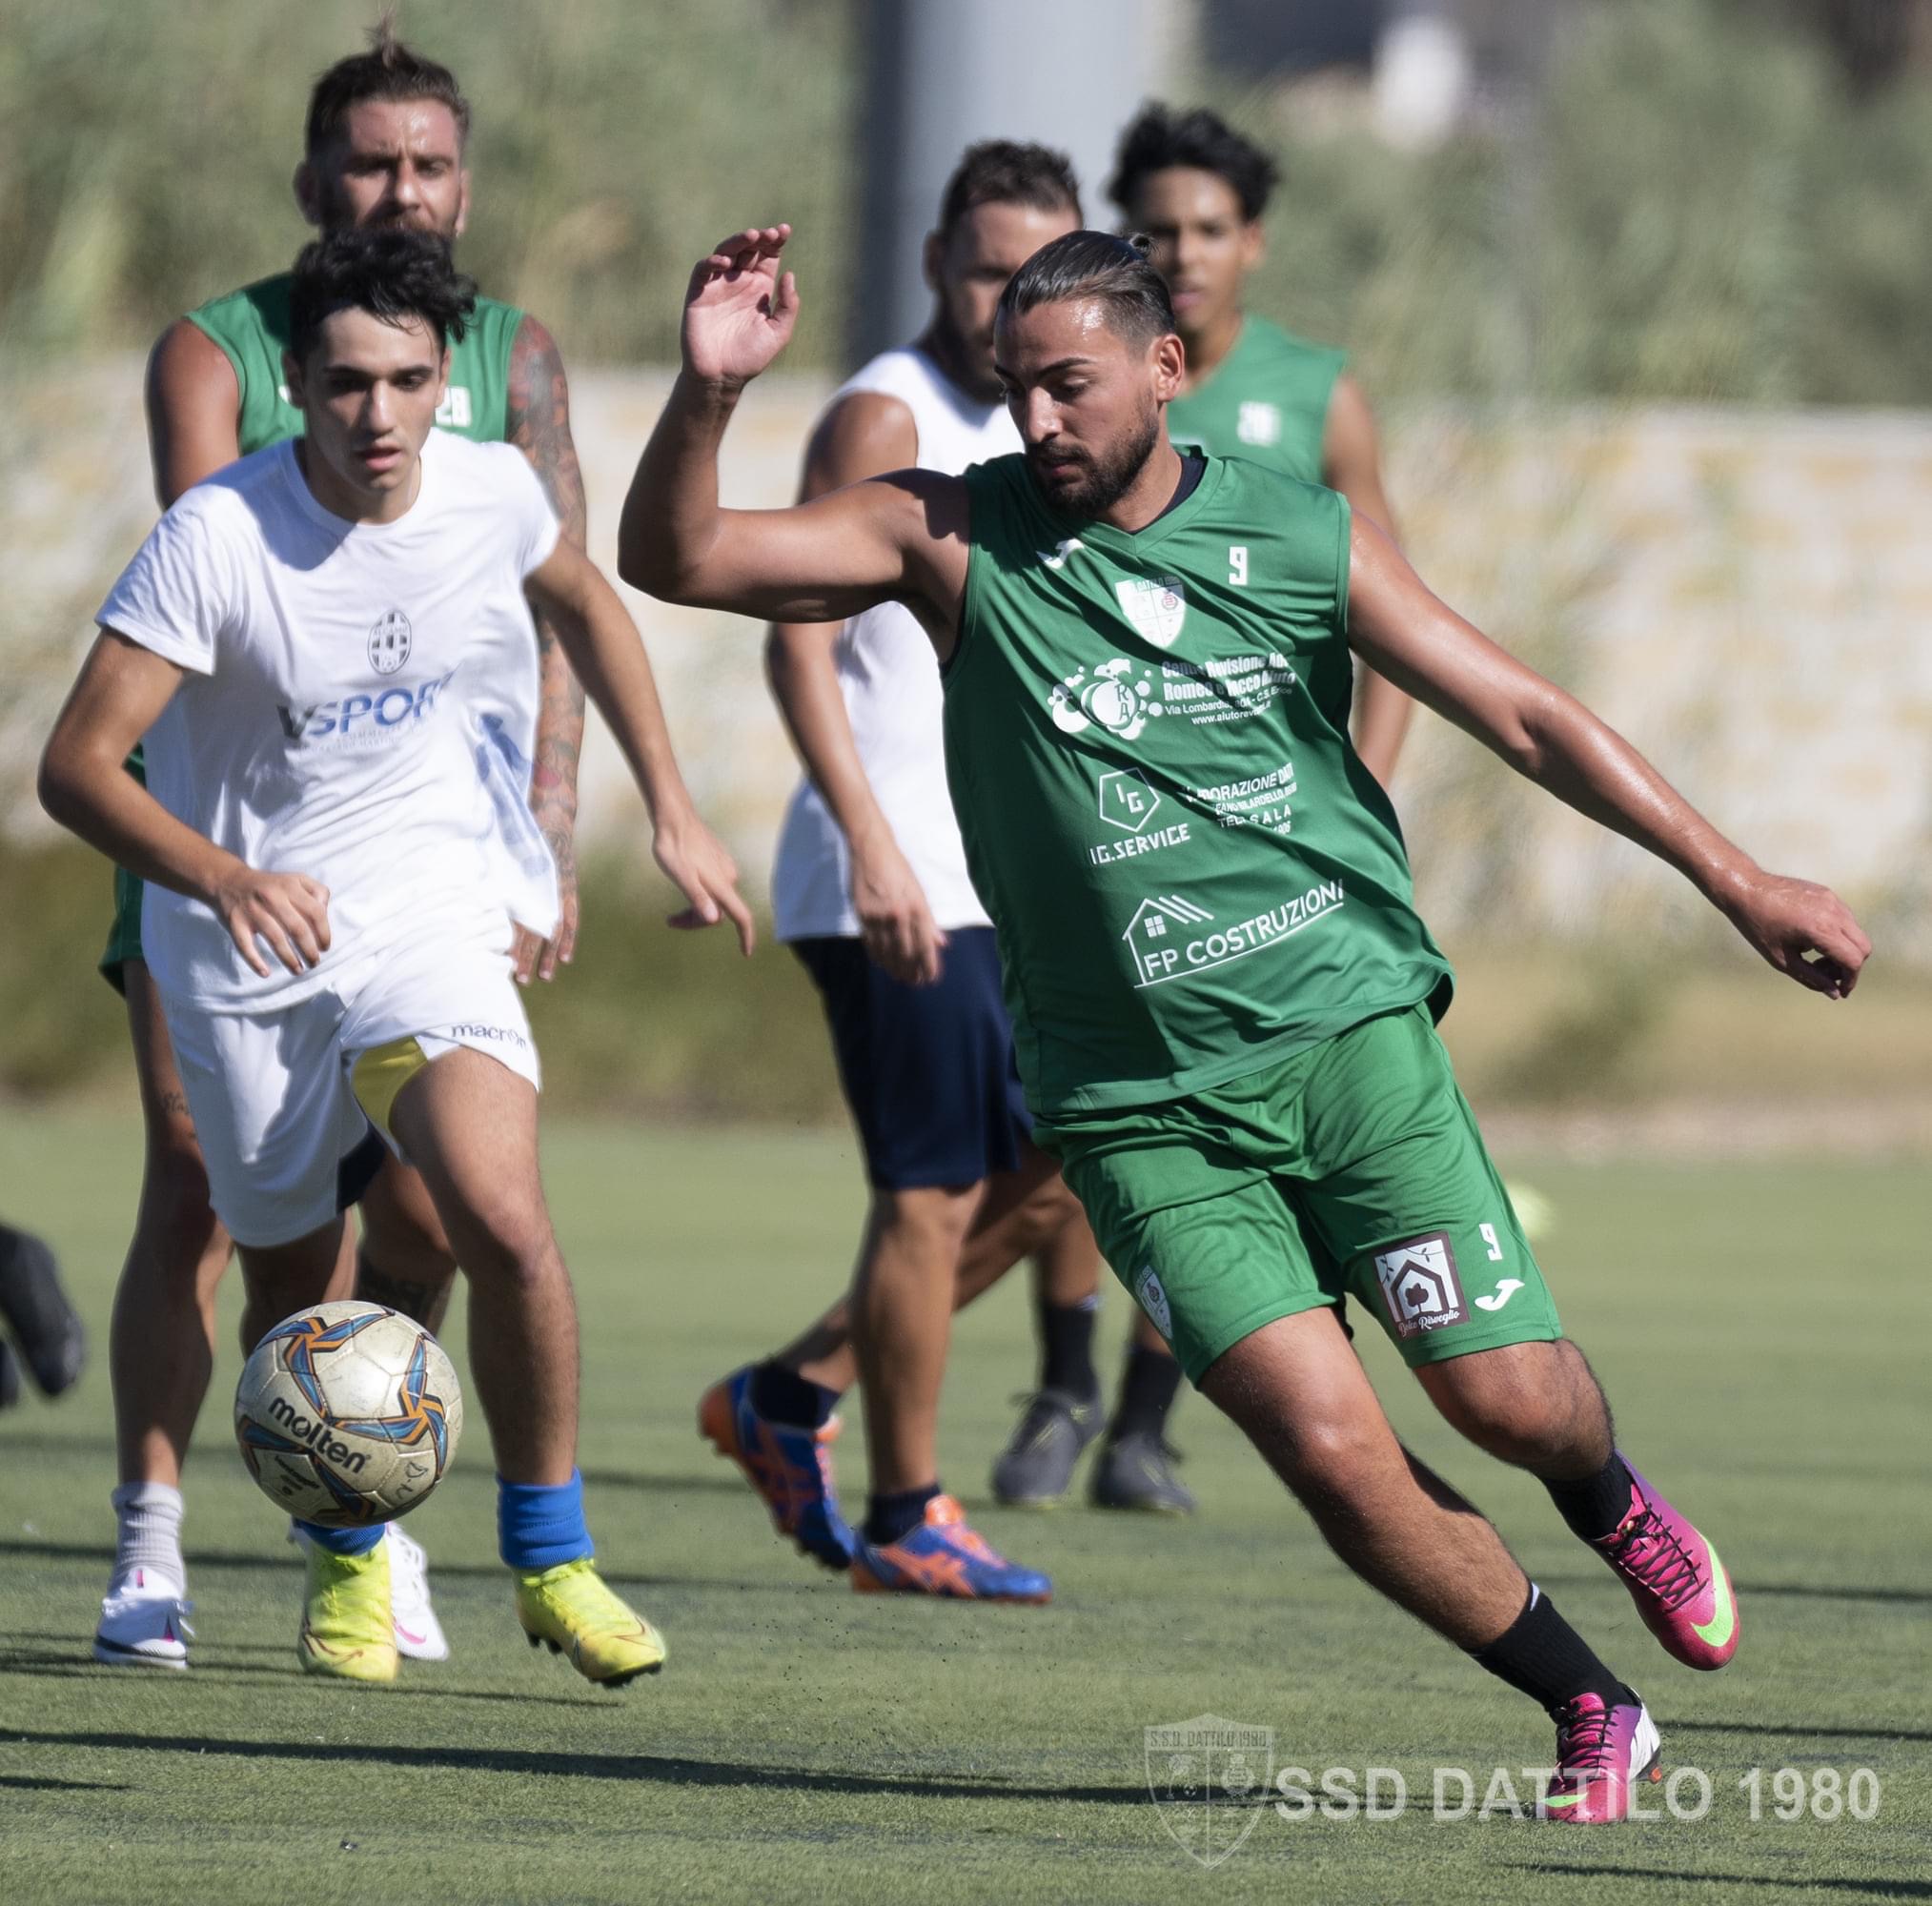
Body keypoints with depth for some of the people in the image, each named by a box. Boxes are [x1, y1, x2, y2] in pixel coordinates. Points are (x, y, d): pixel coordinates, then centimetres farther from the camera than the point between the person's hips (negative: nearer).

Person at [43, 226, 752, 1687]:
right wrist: (225, 876, -39)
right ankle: (346, 1563, 39)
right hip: (245, 956, -1)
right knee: (300, 1294, 10)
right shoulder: (217, 536, -19)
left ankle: (551, 1563, -4)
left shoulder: (491, 493, -7)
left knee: (507, 1224, -22)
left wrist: (673, 812, 17)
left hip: (431, 919, 1)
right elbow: (78, 763, -22)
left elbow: (587, 602, 18)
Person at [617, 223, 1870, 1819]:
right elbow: (672, 560, -7)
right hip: (1135, 1101, -1)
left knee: (1507, 1392, -4)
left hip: (1350, 1028, 1)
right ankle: (1590, 1710, 7)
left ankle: (1613, 1503, 35)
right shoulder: (953, 538, -2)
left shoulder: (1300, 539, 2)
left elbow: (1523, 715, 6)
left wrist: (1733, 877, 2)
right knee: (1328, 1439, -14)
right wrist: (709, 391, -26)